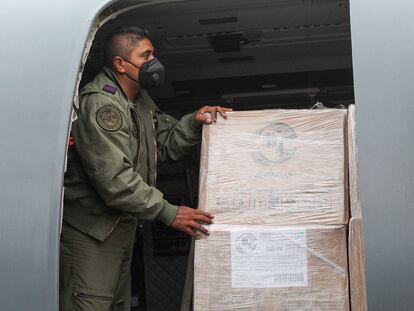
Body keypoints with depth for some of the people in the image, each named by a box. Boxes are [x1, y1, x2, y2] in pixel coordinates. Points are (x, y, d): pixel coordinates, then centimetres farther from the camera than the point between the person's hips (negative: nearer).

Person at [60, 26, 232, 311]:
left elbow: (167, 143, 17)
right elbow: (114, 179, -27)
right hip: (90, 227, -10)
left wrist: (194, 122, -3)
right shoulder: (99, 103, -21)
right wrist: (169, 213, -24)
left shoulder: (141, 100, 13)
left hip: (123, 223, 10)